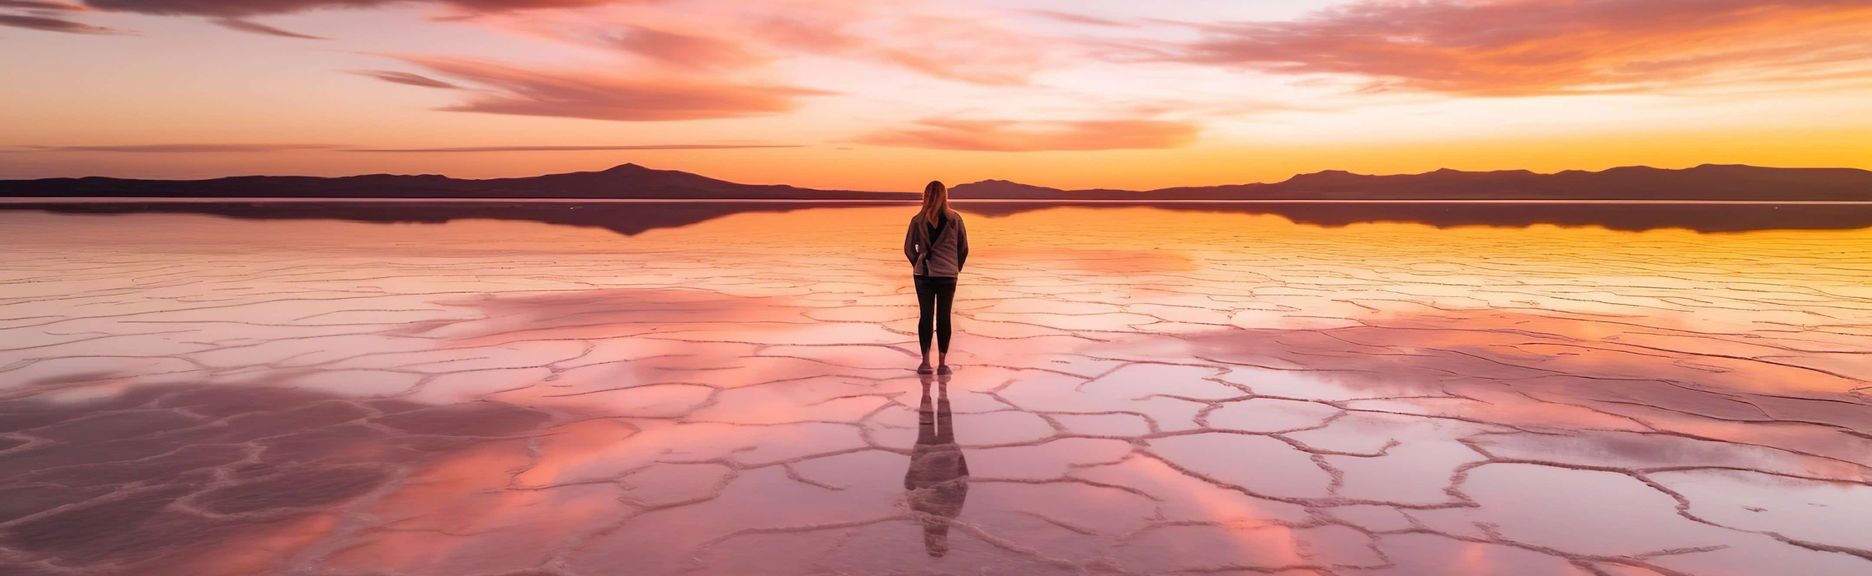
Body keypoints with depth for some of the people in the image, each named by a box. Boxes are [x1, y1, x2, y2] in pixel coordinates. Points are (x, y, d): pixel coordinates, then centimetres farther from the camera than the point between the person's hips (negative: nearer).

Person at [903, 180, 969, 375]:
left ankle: (925, 362, 8)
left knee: (925, 317, 7)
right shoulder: (954, 219, -4)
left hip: (923, 274, 0)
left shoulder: (918, 220, -4)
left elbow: (908, 249, 3)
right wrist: (956, 268, 18)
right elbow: (964, 248, 2)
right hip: (948, 275, 0)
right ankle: (942, 363, 7)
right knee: (944, 318, 5)